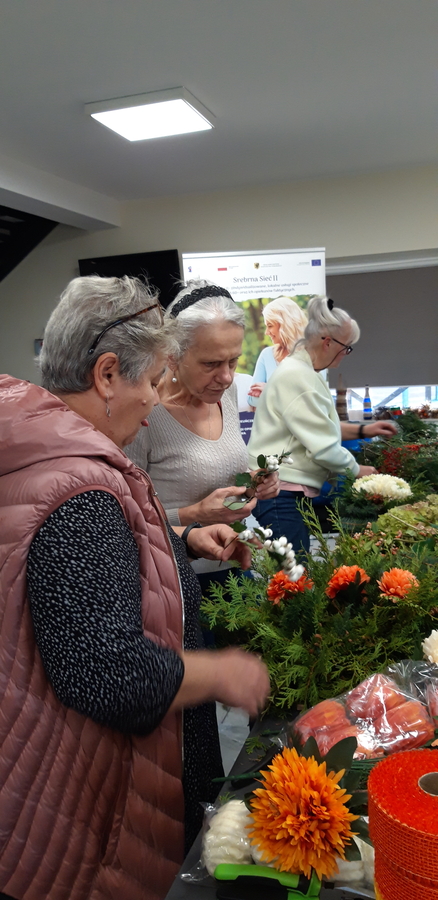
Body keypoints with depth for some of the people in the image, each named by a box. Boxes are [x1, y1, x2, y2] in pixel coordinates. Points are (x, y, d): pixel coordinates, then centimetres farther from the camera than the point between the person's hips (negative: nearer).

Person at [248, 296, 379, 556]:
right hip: (282, 493, -10)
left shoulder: (303, 371, 15)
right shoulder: (296, 375, -18)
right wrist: (356, 470, -2)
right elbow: (323, 447, -18)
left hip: (292, 492, 10)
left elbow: (317, 428, 28)